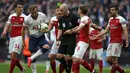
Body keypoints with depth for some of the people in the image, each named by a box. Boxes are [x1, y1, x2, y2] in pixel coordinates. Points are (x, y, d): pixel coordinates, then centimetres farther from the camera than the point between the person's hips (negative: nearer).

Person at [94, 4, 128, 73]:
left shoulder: (121, 19, -8)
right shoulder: (110, 20, 15)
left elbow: (125, 31, -12)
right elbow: (106, 30, 22)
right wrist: (97, 36, 18)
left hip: (117, 42, -8)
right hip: (111, 42, 8)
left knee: (114, 60, -9)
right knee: (108, 59, 5)